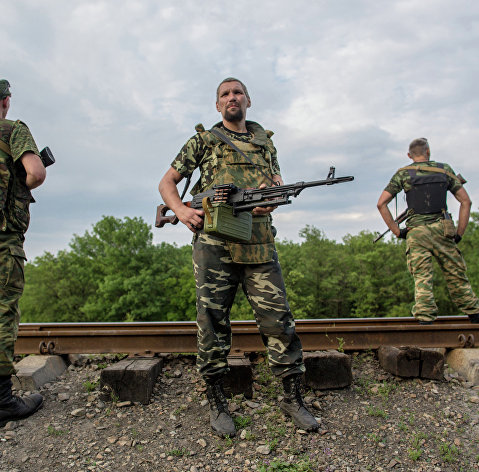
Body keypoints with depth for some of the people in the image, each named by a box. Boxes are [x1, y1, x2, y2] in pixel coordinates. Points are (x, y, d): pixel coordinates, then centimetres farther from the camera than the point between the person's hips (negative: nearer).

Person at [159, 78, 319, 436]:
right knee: (213, 323, 2)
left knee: (279, 320, 0)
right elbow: (167, 182, 14)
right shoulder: (202, 140, 14)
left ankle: (293, 398, 16)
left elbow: (278, 184, 19)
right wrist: (181, 210, -6)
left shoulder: (265, 140, 22)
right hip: (214, 244, -2)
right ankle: (217, 403, 19)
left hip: (259, 245, 2)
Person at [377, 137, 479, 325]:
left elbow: (381, 203, -1)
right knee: (457, 278, 11)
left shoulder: (403, 173, 6)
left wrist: (397, 231, 2)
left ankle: (425, 320, -7)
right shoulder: (444, 169, 11)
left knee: (422, 280, -2)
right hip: (442, 230, 1)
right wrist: (459, 233, 10)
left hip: (416, 232, -1)